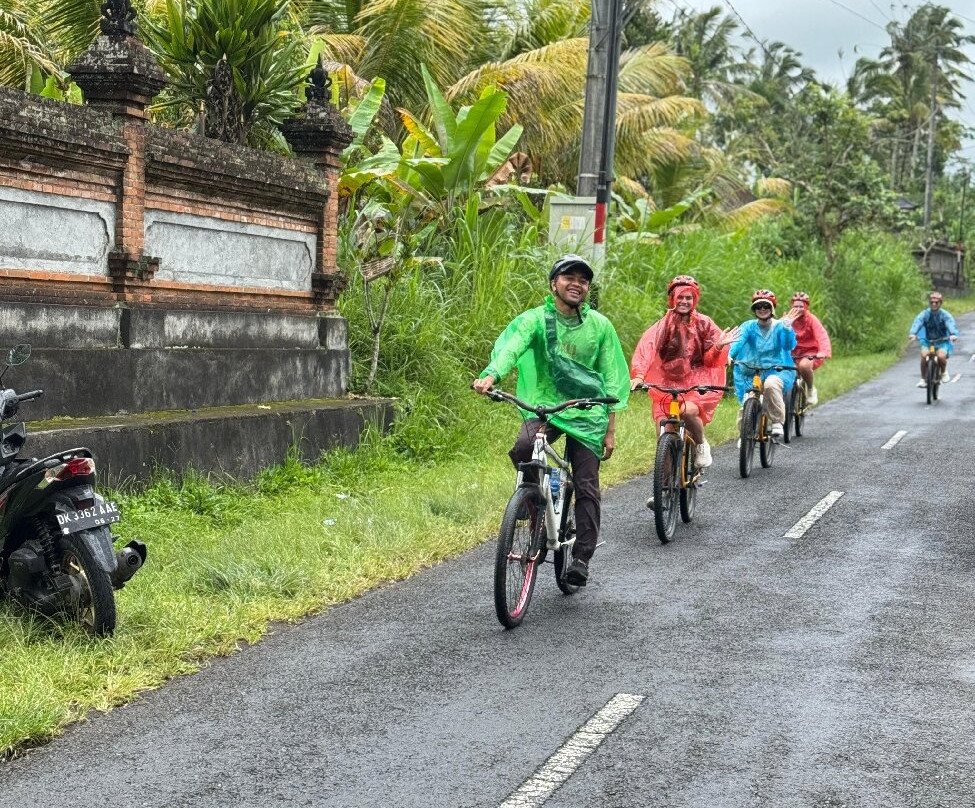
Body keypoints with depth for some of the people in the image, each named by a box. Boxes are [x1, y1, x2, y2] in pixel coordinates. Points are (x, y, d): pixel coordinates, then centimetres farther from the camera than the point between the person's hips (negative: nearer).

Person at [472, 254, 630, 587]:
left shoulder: (600, 326, 5)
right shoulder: (535, 319, -4)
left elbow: (611, 380, 8)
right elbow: (511, 347, -23)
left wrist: (610, 429, 4)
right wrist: (491, 375, -44)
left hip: (587, 413, 2)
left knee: (587, 489, -2)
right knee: (522, 449, -31)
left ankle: (581, 558, 9)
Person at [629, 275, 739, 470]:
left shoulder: (704, 324, 3)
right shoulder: (664, 324, -1)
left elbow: (709, 359, 4)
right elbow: (646, 347, -18)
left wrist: (719, 346, -18)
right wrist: (638, 375, -34)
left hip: (698, 381, -1)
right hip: (669, 384, 1)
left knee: (688, 411, -31)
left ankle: (702, 445, -1)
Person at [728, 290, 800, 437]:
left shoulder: (779, 326, -1)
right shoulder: (749, 326, 1)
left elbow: (789, 345, -18)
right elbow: (738, 341, -17)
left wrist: (787, 328, -35)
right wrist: (730, 355, -38)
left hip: (778, 371, -2)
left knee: (771, 384, -37)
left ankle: (777, 422, -23)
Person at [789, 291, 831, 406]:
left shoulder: (811, 319, -9)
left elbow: (822, 336, -23)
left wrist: (824, 352, -41)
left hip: (811, 353, -4)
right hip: (794, 354, 4)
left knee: (804, 365, -36)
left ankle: (811, 390, -8)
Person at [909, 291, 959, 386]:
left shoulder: (945, 315, -9)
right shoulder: (924, 314, -7)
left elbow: (951, 324, -25)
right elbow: (917, 322, -22)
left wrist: (953, 334, -47)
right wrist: (912, 333, -43)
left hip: (942, 342, -1)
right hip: (928, 341, 1)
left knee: (941, 356, -29)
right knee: (924, 355, -28)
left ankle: (944, 372, 5)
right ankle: (923, 379, -10)